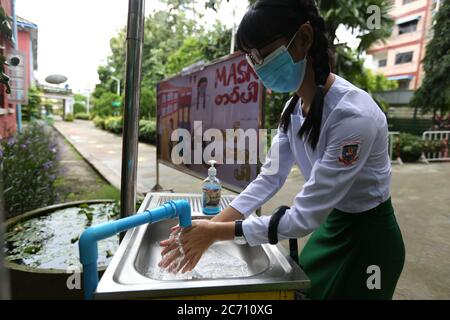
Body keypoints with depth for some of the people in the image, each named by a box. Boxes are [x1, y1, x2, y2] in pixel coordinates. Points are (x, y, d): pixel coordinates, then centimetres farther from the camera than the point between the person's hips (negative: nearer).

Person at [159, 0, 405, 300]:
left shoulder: (353, 114, -32)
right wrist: (211, 226, -14)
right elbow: (269, 178, -6)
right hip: (330, 224, 7)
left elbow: (304, 216, -30)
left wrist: (219, 232, -24)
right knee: (304, 291, 23)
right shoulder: (294, 108, -6)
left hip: (369, 238, -6)